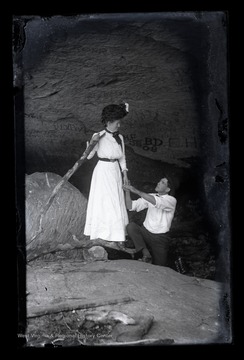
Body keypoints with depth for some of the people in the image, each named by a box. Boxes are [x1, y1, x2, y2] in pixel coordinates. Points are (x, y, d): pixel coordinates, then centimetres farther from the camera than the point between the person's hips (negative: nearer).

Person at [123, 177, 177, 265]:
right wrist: (127, 192, -14)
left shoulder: (171, 200, -6)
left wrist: (137, 191, -29)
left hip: (160, 238, -3)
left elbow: (156, 202, -27)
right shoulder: (150, 197, 9)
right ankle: (145, 252, -22)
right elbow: (130, 206, 3)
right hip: (145, 232, 3)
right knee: (131, 226, -28)